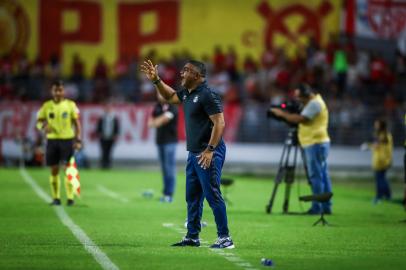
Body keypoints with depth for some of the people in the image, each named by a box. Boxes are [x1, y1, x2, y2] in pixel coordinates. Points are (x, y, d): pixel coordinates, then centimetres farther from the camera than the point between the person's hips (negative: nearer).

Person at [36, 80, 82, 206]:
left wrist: (78, 140, -6)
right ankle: (56, 198, 10)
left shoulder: (70, 105, 1)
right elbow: (39, 121, 6)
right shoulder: (46, 106, 5)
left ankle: (70, 197, -3)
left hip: (67, 139, -2)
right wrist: (44, 126, -17)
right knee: (54, 170, 4)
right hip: (52, 140, 2)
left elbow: (76, 123, 3)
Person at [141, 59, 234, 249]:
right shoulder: (187, 93, 13)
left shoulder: (207, 95, -16)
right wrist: (156, 80, 22)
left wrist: (210, 150, -24)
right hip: (194, 153, 10)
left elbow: (219, 123, -21)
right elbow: (170, 97, 34)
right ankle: (192, 237, 21)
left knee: (212, 195, -10)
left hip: (208, 154, -10)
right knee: (192, 196, 14)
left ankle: (225, 238, -7)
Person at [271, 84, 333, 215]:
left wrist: (282, 114, -12)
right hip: (316, 144, 11)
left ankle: (317, 207, -8)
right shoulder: (312, 103, 19)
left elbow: (300, 119, -22)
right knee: (323, 175, 10)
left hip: (316, 144, -11)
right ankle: (326, 206, 11)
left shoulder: (315, 103, -14)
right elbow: (302, 120, 20)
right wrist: (286, 115, 6)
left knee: (316, 175, -9)